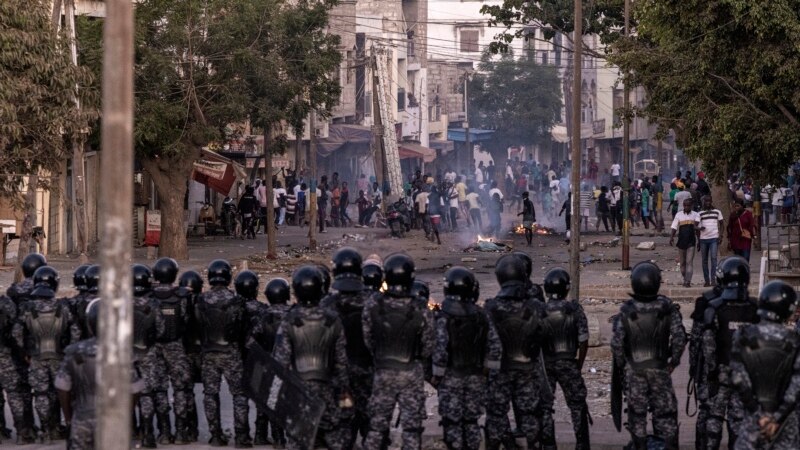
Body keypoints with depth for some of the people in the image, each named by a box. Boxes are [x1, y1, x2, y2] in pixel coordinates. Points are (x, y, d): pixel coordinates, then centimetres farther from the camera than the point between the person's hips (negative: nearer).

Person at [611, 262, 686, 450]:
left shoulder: (626, 311, -12)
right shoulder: (668, 308, -11)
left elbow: (617, 342, -10)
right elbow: (679, 337, -10)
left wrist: (621, 363, 6)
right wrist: (674, 360, 4)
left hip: (634, 369, 0)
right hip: (660, 367, 0)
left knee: (637, 410, 10)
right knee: (665, 410, 8)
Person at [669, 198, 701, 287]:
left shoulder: (695, 215, 4)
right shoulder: (679, 215, 6)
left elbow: (698, 229, 5)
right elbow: (674, 228, 5)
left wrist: (699, 241, 3)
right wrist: (671, 237, -9)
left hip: (691, 242, -2)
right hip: (681, 241, 2)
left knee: (689, 262, -11)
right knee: (682, 262, 10)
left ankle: (688, 281, -17)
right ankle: (685, 279, 26)